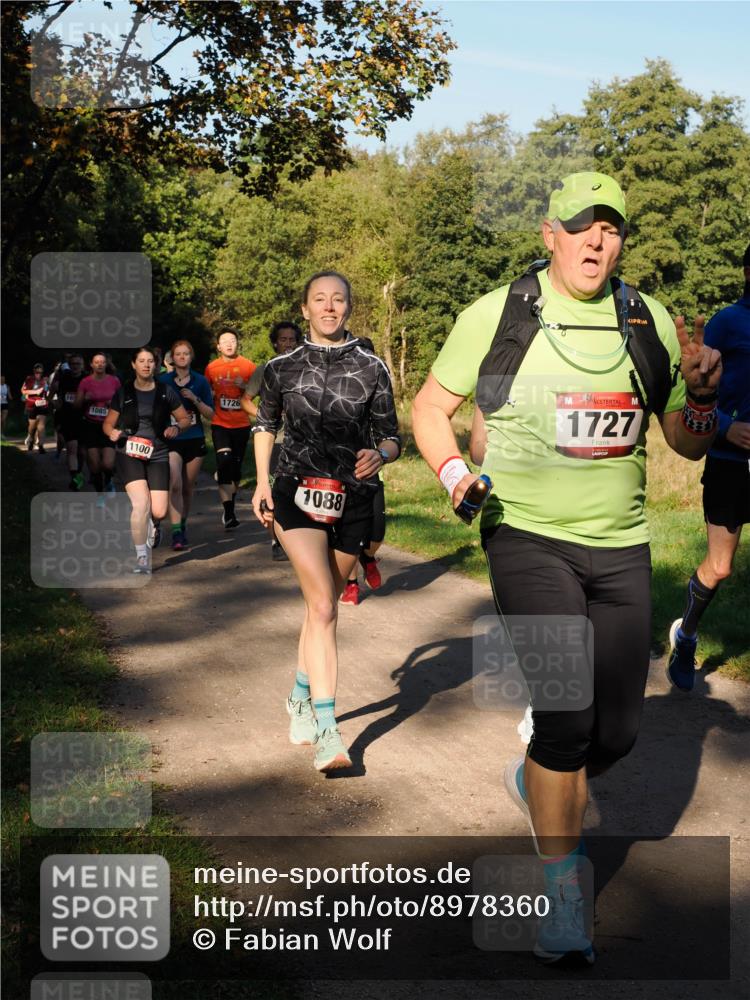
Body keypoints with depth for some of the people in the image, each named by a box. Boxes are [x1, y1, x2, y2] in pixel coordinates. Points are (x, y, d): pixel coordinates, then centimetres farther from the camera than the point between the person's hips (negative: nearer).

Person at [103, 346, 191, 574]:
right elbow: (108, 423, 11)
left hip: (157, 455, 1)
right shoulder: (123, 393, 4)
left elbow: (185, 419, 11)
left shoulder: (165, 392, 4)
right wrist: (113, 433, -11)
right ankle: (142, 558, -7)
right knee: (141, 502, -22)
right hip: (129, 454, -1)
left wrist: (176, 428, -11)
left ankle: (150, 525, 31)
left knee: (159, 512, -9)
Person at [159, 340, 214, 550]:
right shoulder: (163, 381, 2)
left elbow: (211, 415, 4)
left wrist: (195, 399, -10)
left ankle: (183, 525, 28)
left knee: (188, 487, 9)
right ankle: (176, 533, -21)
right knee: (174, 484, -18)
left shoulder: (200, 381, 6)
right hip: (171, 440, -2)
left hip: (195, 440, 2)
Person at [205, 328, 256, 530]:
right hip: (220, 424, -1)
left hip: (241, 424, 1)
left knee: (236, 467, 9)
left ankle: (230, 508, 30)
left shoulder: (248, 366, 0)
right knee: (224, 462, -18)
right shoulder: (212, 368, 3)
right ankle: (228, 513, -18)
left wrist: (245, 386, -14)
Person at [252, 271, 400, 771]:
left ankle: (301, 696, 36)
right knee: (323, 606, -17)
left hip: (353, 502, 2)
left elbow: (393, 437, 2)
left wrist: (380, 454, -20)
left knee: (323, 605, 13)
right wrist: (262, 482, 9)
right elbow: (265, 424, 18)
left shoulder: (372, 368, 0)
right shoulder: (282, 368, 2)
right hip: (296, 495, -1)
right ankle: (327, 729, -17)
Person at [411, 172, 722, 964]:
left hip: (620, 548, 4)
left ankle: (536, 781, 42)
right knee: (567, 719, -14)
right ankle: (562, 897, 6)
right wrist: (454, 473, -13)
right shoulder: (496, 315, -3)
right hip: (527, 537, -4)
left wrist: (701, 391, -10)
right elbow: (430, 406, 6)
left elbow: (688, 446, 11)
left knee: (617, 732, 8)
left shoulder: (650, 323, 5)